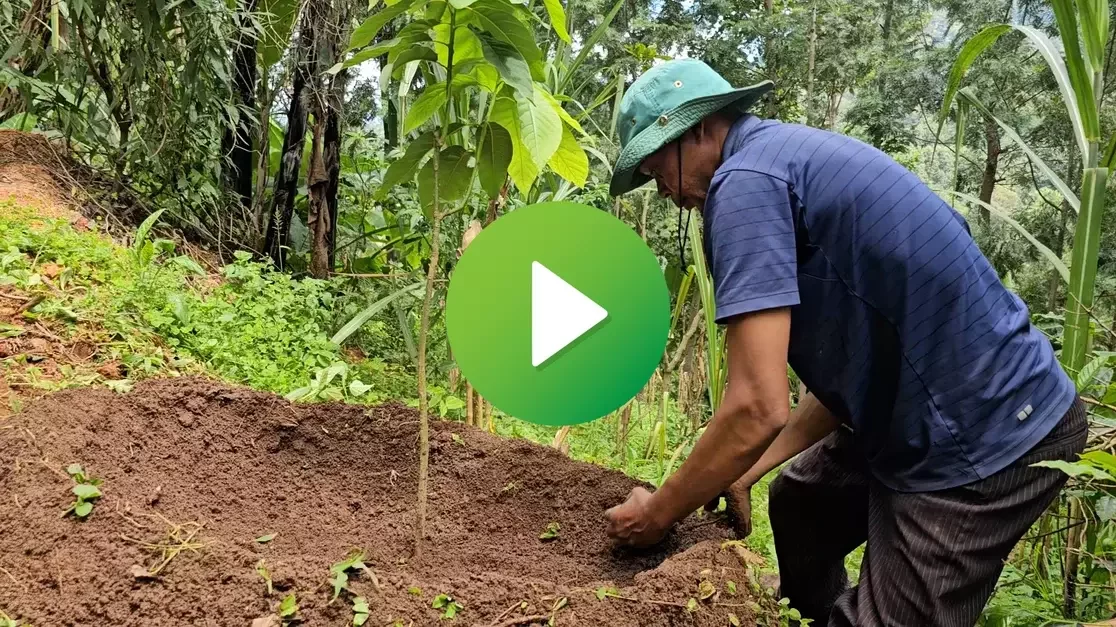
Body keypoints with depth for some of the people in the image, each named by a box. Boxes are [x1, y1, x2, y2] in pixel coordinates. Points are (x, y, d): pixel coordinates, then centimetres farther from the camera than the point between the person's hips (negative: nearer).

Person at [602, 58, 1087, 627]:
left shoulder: (744, 180, -18)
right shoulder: (792, 152, 11)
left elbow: (758, 408, -24)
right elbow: (853, 367, 11)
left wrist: (658, 513, -8)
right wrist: (742, 473, 9)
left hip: (986, 436, -10)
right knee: (799, 506, 23)